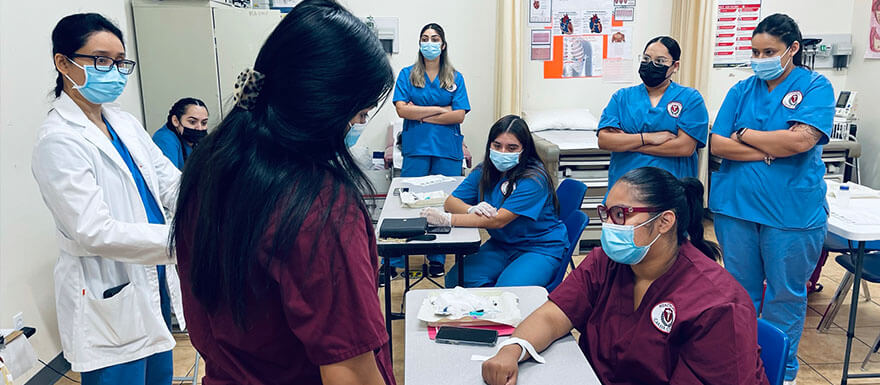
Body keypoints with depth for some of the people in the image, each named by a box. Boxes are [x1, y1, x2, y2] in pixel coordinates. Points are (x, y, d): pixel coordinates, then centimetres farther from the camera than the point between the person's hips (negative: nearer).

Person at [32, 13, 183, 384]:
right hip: (108, 300, -7)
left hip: (154, 282, 7)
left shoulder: (125, 123, 6)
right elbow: (95, 232, -23)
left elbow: (172, 184, 0)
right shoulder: (57, 141, -16)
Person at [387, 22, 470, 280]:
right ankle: (393, 262, 6)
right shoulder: (407, 75, 7)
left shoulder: (455, 78, 9)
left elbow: (459, 115, -3)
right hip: (416, 148, -1)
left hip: (448, 150, 1)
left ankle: (437, 259, 18)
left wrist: (420, 114, -6)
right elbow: (402, 110, -6)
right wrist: (439, 109, -7)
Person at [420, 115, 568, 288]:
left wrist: (447, 219, -33)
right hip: (501, 244, 5)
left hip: (542, 248, -5)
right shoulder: (484, 171, 1)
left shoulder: (534, 178, -20)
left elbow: (498, 220, -27)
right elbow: (451, 201, -1)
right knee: (455, 279, -17)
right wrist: (472, 210, -25)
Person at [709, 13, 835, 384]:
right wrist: (770, 152, -13)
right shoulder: (742, 90, 7)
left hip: (792, 212, -3)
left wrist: (744, 135, -8)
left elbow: (800, 140, -18)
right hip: (735, 205, 3)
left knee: (785, 296, 10)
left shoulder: (816, 87, -2)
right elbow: (717, 144, -2)